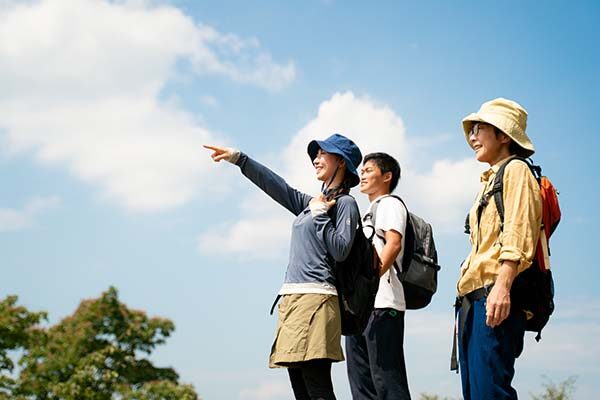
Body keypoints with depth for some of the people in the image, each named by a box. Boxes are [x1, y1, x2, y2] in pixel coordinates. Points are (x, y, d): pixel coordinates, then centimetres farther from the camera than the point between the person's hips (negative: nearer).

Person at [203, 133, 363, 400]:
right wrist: (238, 158, 23)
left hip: (315, 298, -8)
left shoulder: (345, 203, 0)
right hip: (293, 298, 8)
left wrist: (320, 213, -7)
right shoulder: (312, 203, 23)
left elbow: (340, 250, -11)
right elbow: (277, 186, 24)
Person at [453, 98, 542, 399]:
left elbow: (519, 235, -15)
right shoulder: (490, 180, 27)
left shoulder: (515, 170, 0)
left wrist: (502, 286, -27)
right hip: (472, 299, 10)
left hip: (495, 297, -10)